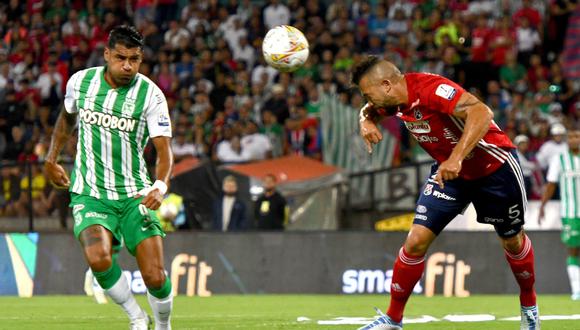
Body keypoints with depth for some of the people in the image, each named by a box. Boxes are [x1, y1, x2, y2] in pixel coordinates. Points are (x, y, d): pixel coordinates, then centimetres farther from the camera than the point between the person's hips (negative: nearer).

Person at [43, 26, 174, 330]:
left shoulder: (151, 95, -8)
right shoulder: (80, 82, -1)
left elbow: (164, 149, -14)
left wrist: (160, 186, -32)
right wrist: (51, 159, 20)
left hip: (134, 194, -1)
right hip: (90, 195, 1)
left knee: (155, 278, -12)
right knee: (99, 259, -28)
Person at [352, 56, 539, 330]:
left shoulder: (431, 89, -32)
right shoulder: (394, 99, -8)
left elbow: (481, 113, -43)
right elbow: (368, 110, 15)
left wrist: (457, 157, -50)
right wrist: (366, 121, -9)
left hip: (495, 166, -6)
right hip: (449, 171, 6)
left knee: (512, 242, 13)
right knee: (416, 241, -8)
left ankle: (529, 305, 38)